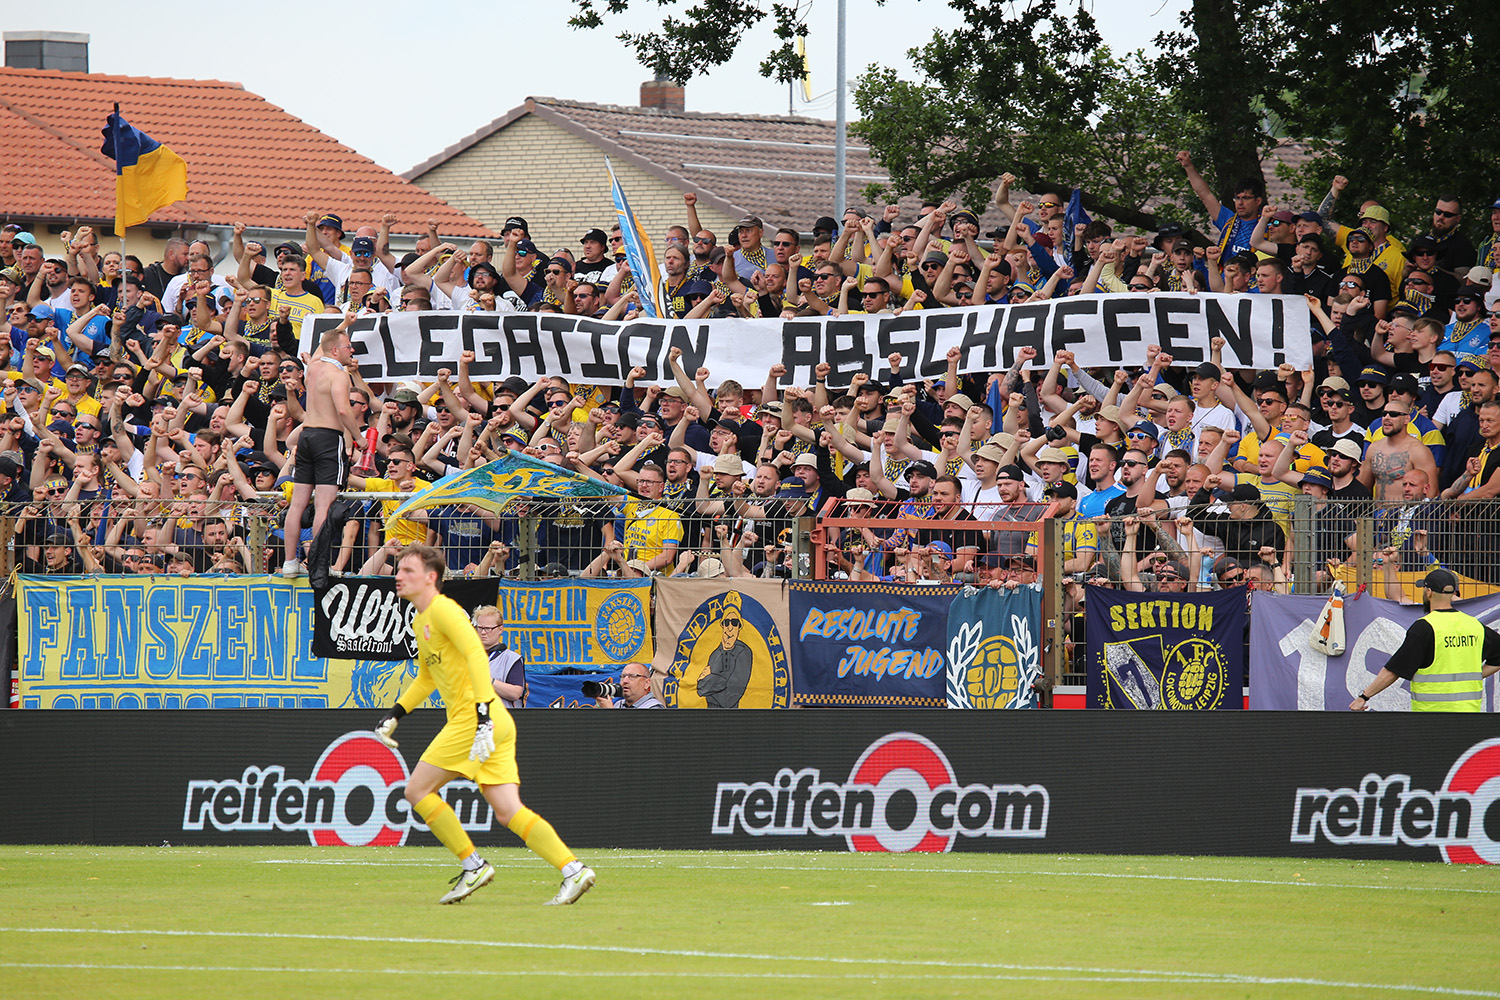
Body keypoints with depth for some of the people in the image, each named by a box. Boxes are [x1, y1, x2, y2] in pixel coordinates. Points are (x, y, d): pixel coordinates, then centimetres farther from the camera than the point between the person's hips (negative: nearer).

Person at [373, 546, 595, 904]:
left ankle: (473, 866, -1)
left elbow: (476, 653, -22)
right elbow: (427, 677, 36)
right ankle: (573, 870, -7)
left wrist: (483, 714, -30)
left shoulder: (442, 609, -9)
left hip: (472, 716, -9)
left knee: (417, 790, -3)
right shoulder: (420, 621, 22)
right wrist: (394, 714, 28)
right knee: (509, 812, 0)